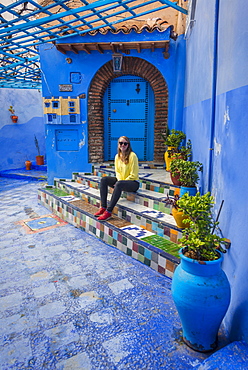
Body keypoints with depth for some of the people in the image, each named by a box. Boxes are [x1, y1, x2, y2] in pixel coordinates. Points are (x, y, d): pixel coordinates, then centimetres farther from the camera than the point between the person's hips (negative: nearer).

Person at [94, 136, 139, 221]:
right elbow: (117, 171, 11)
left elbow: (133, 175, -15)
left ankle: (108, 212, -35)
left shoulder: (132, 155, -15)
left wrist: (120, 182, -17)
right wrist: (119, 180, -9)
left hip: (133, 182, -7)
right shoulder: (117, 156, 5)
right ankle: (103, 207, -19)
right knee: (104, 180, -13)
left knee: (119, 185, -37)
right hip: (121, 180, 7)